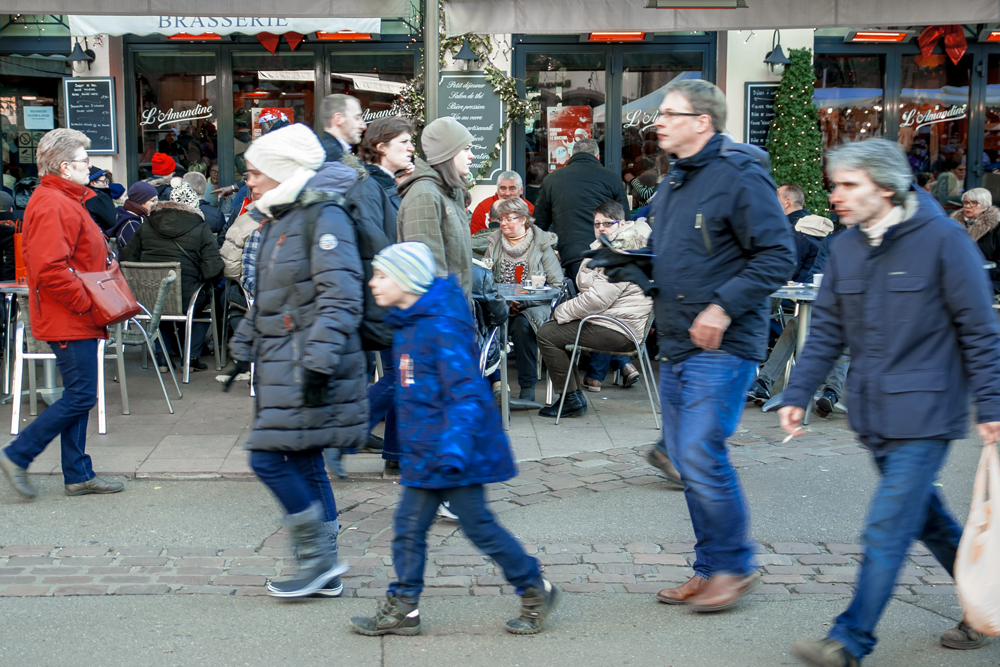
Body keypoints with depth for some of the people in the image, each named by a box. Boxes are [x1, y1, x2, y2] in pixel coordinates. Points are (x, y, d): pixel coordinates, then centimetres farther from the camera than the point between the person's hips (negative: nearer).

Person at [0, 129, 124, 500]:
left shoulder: (66, 200, 17)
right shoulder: (53, 206, -18)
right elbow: (50, 270, -27)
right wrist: (86, 303, -20)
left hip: (76, 320, 11)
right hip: (69, 321, -11)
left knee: (79, 396, 13)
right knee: (80, 396, -7)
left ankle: (78, 475, 19)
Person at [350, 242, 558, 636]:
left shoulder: (442, 326, -19)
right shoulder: (409, 325, 11)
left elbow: (466, 390, -25)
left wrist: (455, 441, -35)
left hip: (456, 454, -9)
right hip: (424, 452, 9)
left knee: (478, 526, 1)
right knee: (408, 526, 8)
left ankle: (536, 591, 18)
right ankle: (401, 608, 16)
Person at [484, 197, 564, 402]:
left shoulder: (542, 245, 2)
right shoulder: (494, 243, 14)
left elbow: (557, 284, -1)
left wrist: (525, 301, -13)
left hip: (534, 306, -2)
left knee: (522, 324, -35)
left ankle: (528, 387, -24)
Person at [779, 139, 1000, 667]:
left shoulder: (942, 239, -11)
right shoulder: (844, 250, 6)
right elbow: (826, 331, 10)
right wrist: (797, 395, 3)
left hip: (924, 413, -6)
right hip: (874, 413, 7)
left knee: (887, 529, -8)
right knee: (926, 517, 17)